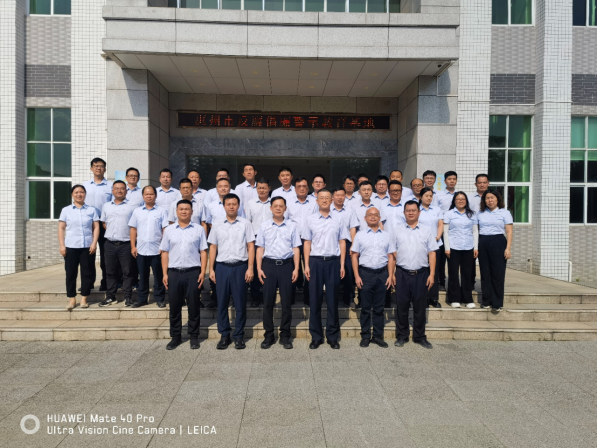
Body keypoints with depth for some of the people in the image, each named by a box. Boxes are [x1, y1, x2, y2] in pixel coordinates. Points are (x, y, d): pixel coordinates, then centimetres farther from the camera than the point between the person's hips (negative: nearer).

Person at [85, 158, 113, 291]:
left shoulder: (111, 186, 2)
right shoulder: (85, 185, 12)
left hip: (104, 223, -3)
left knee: (105, 254, 3)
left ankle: (105, 283, 11)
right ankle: (89, 282, 17)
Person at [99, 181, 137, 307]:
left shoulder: (132, 206, -1)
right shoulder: (106, 206, 12)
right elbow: (103, 222, 21)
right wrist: (111, 232, 8)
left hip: (126, 244, -4)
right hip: (110, 243, 4)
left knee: (128, 272, 1)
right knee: (111, 272, 11)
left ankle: (128, 297, 10)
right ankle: (111, 297, 20)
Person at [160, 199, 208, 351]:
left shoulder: (198, 229, 4)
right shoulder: (169, 230, 9)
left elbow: (203, 252, 2)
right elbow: (165, 252, 9)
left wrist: (203, 272, -6)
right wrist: (165, 273, 2)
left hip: (193, 272, -2)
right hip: (174, 272, 2)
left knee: (193, 306, 5)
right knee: (174, 306, 8)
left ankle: (194, 336, 17)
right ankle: (176, 336, 21)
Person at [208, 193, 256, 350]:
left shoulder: (245, 223, 3)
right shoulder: (217, 223, 9)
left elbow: (251, 246, 0)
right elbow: (213, 247, 10)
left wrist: (250, 268, -7)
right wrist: (211, 269, 4)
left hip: (240, 267, -2)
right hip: (222, 267, 2)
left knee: (240, 303, 4)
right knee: (222, 302, 7)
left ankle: (239, 336, 16)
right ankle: (224, 336, 19)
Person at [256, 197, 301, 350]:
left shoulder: (292, 226, 5)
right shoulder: (264, 226, 6)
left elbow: (296, 249, 4)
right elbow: (260, 248, 6)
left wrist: (296, 269, -3)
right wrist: (259, 268, -2)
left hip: (286, 265, 0)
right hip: (269, 264, 0)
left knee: (286, 302, 5)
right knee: (268, 301, 6)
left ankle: (285, 336, 17)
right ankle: (268, 336, 17)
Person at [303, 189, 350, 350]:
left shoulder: (338, 220, 5)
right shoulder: (311, 220, 6)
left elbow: (342, 243, 5)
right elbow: (307, 243, 5)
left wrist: (342, 265, -2)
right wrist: (306, 265, -1)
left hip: (333, 261, 0)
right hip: (315, 261, 0)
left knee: (332, 300, 6)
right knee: (315, 300, 5)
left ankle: (333, 337, 17)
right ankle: (316, 337, 16)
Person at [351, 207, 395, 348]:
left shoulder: (387, 235, 9)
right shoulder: (360, 235, 4)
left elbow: (391, 257, 7)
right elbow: (354, 256, 2)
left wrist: (390, 276, -1)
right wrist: (357, 276, -6)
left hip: (382, 274, 2)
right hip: (365, 273, -1)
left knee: (379, 308, 8)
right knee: (365, 307, 5)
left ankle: (378, 336, 19)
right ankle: (365, 337, 15)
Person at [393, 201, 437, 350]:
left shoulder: (426, 231, 7)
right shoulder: (397, 231, 7)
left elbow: (432, 253, 4)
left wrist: (431, 274, -3)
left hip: (421, 274, 0)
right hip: (402, 273, 0)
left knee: (420, 307, 8)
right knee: (402, 306, 6)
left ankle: (420, 337, 21)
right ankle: (402, 336, 19)